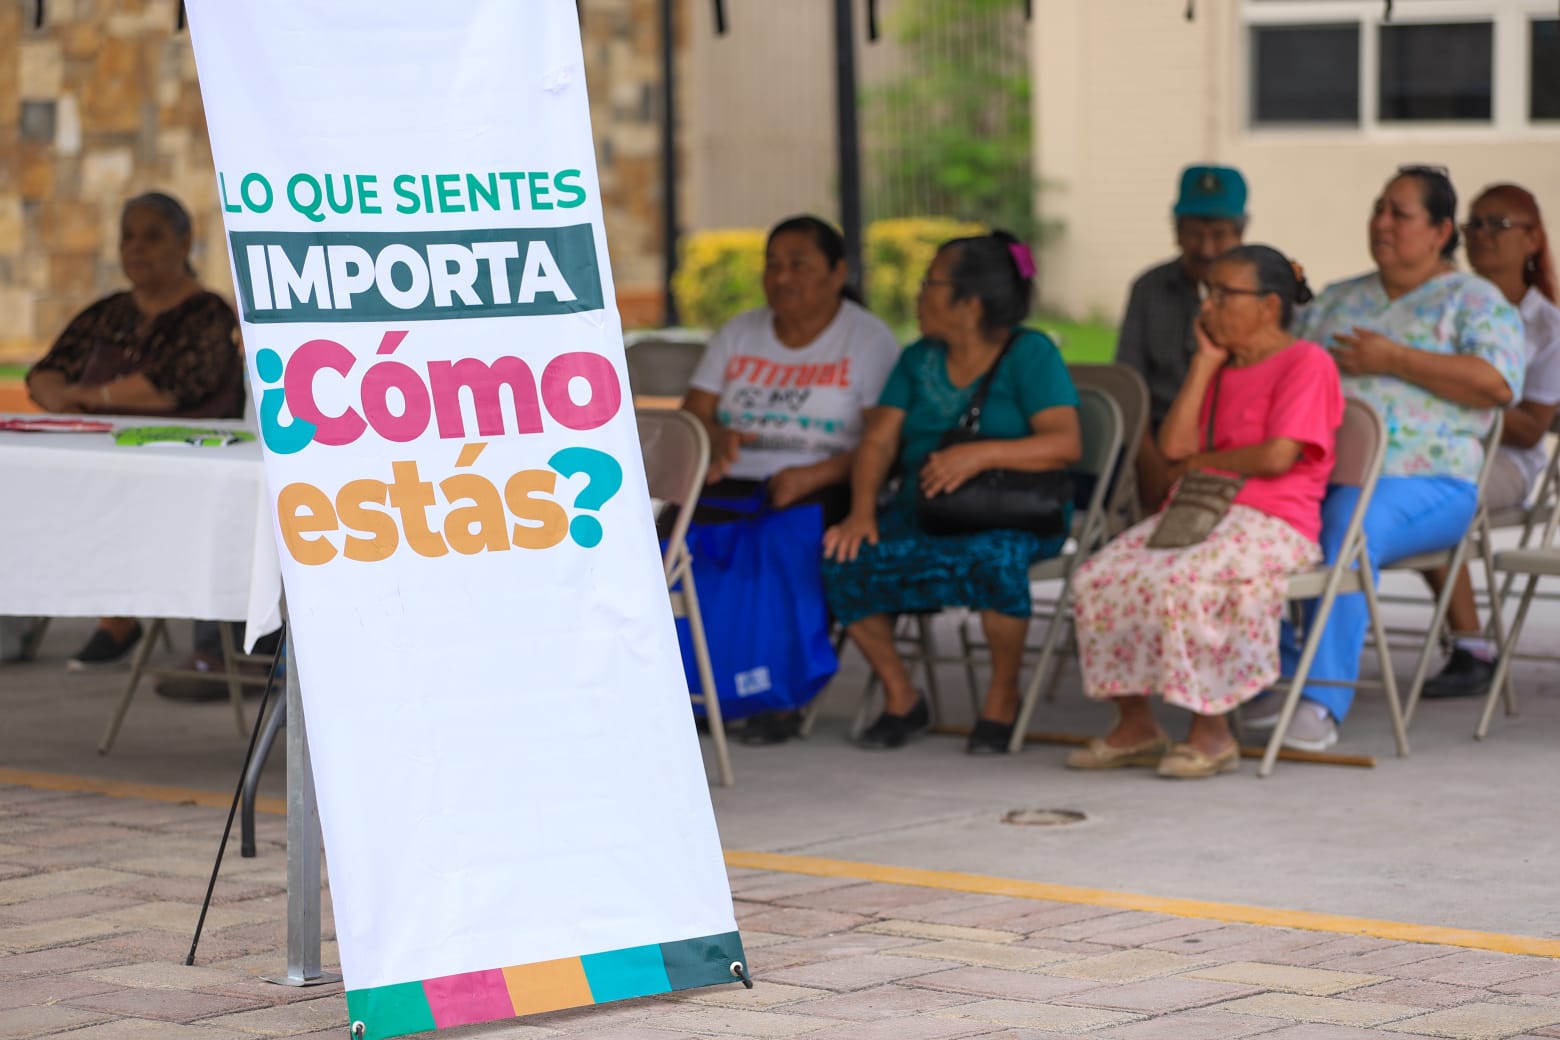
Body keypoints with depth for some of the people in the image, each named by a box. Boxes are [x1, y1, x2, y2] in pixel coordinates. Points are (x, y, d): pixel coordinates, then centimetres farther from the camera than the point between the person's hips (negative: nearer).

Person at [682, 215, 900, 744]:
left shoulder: (869, 340, 4)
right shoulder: (738, 334, 19)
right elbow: (691, 416, 14)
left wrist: (813, 476, -20)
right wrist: (715, 437, -11)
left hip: (824, 488, -4)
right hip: (735, 482, 4)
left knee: (789, 541, -37)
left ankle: (783, 697, -30)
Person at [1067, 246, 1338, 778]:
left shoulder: (1307, 362, -3)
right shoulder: (1219, 368, 23)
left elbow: (1277, 457, -16)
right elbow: (1174, 447, 8)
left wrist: (1201, 461, -1)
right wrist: (1205, 364, 7)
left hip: (1270, 524, -8)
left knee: (1178, 584, -35)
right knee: (1098, 577, -15)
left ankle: (1212, 734, -22)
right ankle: (1136, 725, -6)